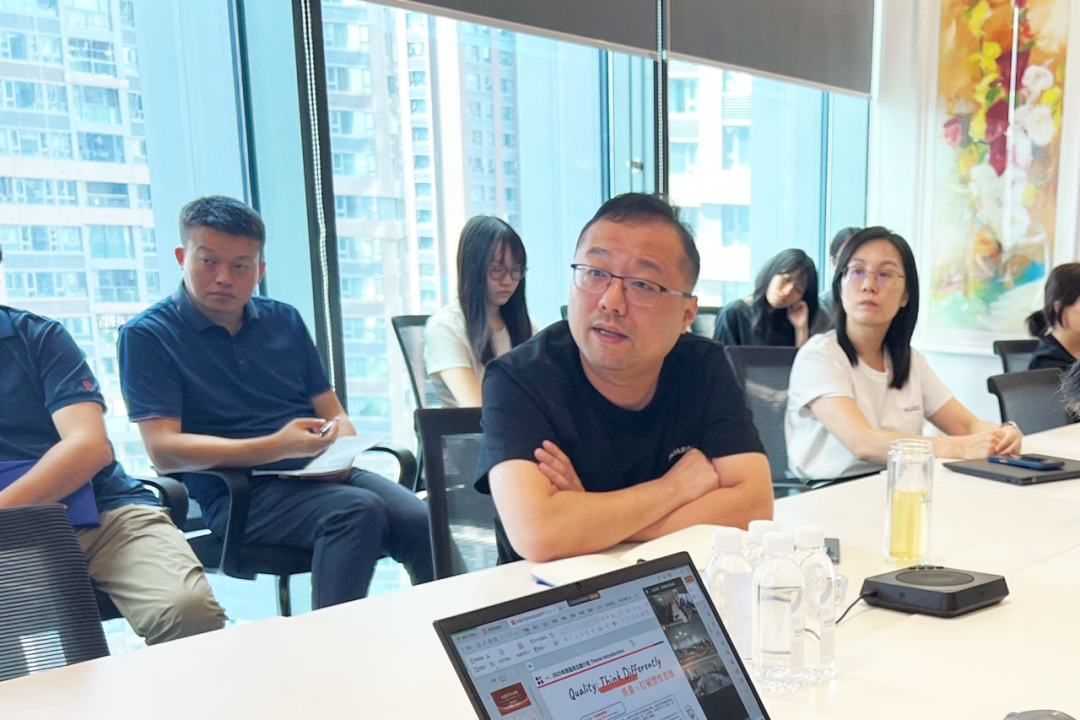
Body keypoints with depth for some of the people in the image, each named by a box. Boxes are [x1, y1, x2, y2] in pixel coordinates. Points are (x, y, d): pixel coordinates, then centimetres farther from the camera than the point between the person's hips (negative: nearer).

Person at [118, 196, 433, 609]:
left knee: (423, 523, -22)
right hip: (237, 496, -4)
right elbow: (164, 450, -9)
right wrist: (275, 447, -19)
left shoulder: (285, 320, 17)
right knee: (359, 510, -32)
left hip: (321, 476, 5)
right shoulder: (147, 336, 3)